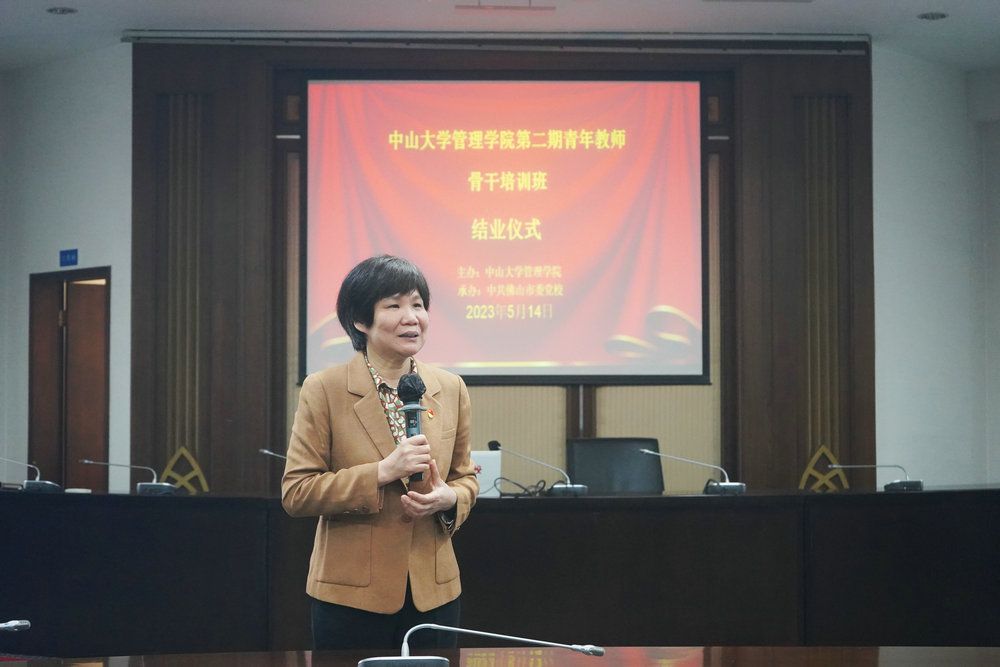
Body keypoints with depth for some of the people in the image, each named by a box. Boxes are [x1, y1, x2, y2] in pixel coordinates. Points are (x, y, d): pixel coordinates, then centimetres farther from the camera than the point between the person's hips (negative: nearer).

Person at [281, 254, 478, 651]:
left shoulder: (450, 389, 5)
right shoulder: (323, 390, -7)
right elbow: (295, 494, -10)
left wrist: (449, 499, -10)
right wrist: (382, 472, -20)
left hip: (434, 592, 4)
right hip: (351, 596, -3)